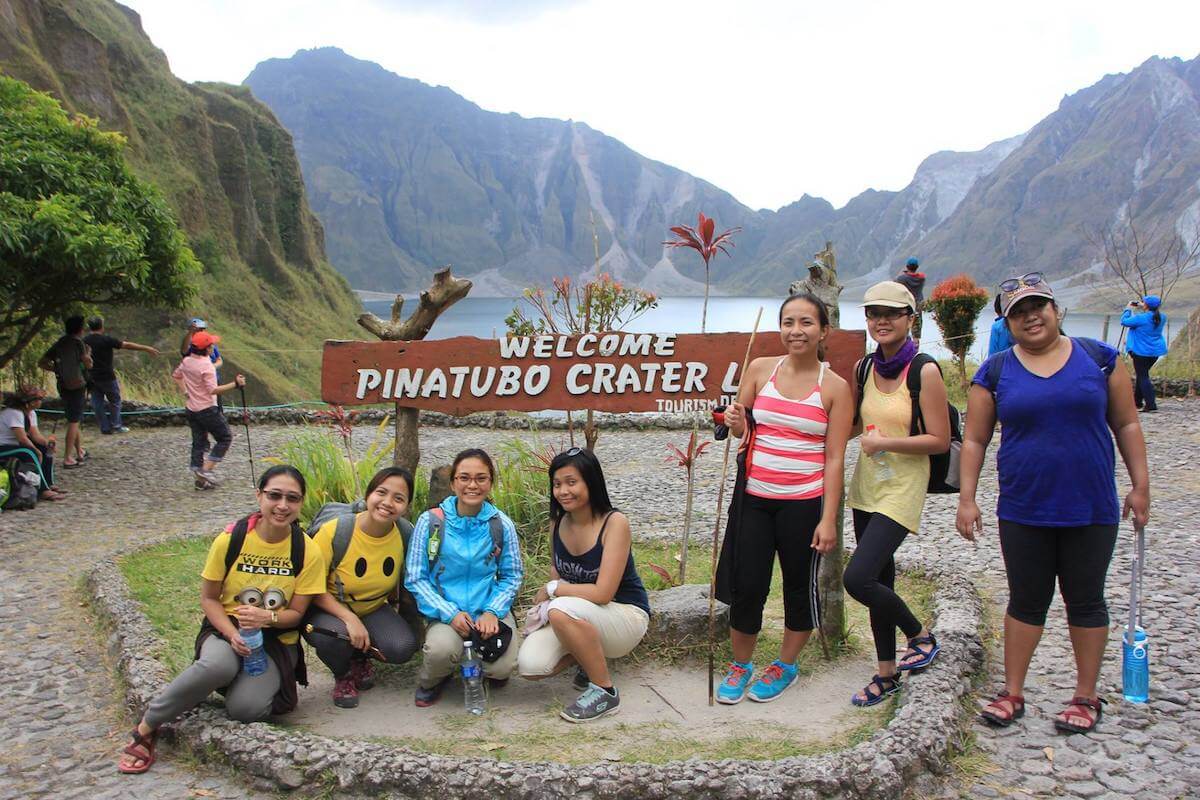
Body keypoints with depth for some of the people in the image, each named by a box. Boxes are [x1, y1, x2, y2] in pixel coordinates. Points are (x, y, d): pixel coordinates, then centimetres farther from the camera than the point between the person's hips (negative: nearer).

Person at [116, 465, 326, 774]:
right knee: (217, 665, -37)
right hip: (227, 629, 0)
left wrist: (267, 617, -24)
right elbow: (208, 598, -1)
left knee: (245, 707, -29)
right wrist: (232, 634, -18)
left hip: (277, 638, 0)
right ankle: (147, 726, -15)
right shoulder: (230, 539, -10)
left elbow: (296, 612, -3)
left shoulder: (307, 552, -10)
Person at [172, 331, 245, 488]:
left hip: (192, 409, 8)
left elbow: (176, 375, 22)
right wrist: (235, 384, -25)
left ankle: (201, 479, 12)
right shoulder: (206, 365, -20)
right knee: (225, 437, 5)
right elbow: (213, 390, -24)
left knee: (199, 443, 11)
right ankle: (206, 469, -3)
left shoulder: (187, 361, 5)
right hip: (207, 409, -8)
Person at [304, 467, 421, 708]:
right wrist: (349, 618, -29)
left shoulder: (406, 534, -13)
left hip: (373, 610, 3)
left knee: (403, 647, -23)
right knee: (336, 635, -36)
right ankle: (342, 676, 2)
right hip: (329, 609, -3)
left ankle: (359, 656, 13)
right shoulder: (334, 531, -24)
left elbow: (403, 584, 4)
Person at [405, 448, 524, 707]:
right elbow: (415, 578, -5)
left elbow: (512, 576, 6)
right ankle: (430, 683, 5)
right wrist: (450, 614, -17)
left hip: (489, 610, 2)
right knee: (443, 649, -34)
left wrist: (493, 612, -12)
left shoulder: (502, 525, -2)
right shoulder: (430, 522, -7)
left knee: (503, 667, -23)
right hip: (446, 612, -1)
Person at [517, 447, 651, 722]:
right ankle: (590, 657, 12)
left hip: (626, 615, -6)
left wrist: (550, 590, -14)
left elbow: (603, 593, -24)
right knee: (529, 666, -19)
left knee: (562, 610, -36)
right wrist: (543, 605, -8)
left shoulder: (615, 522, -19)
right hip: (580, 617, 6)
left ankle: (606, 692, -16)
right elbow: (556, 574, 13)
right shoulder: (559, 523, -1)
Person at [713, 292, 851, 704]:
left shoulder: (834, 387, -4)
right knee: (746, 585, 5)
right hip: (754, 496, 2)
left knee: (800, 585, 11)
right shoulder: (760, 369, 2)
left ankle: (785, 665, 32)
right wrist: (735, 422, -12)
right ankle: (740, 665, 27)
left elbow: (834, 458, -6)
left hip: (804, 501, -2)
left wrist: (829, 519, -10)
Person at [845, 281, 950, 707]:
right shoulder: (864, 367, 5)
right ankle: (887, 674, 28)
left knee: (857, 578, -16)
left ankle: (922, 636, 9)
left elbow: (940, 440, -13)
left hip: (902, 488, -7)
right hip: (866, 485, 7)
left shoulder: (924, 371, -13)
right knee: (879, 580, 14)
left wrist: (885, 442, -21)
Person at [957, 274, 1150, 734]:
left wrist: (1140, 485, 2)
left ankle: (1086, 697, 24)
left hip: (1090, 509, 0)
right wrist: (967, 499, -2)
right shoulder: (995, 373, 1)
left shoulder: (1099, 358, 0)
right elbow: (974, 440, 3)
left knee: (1085, 601, 11)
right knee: (1026, 601, 10)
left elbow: (1126, 424, 5)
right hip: (1023, 512, 0)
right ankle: (1012, 693, 22)